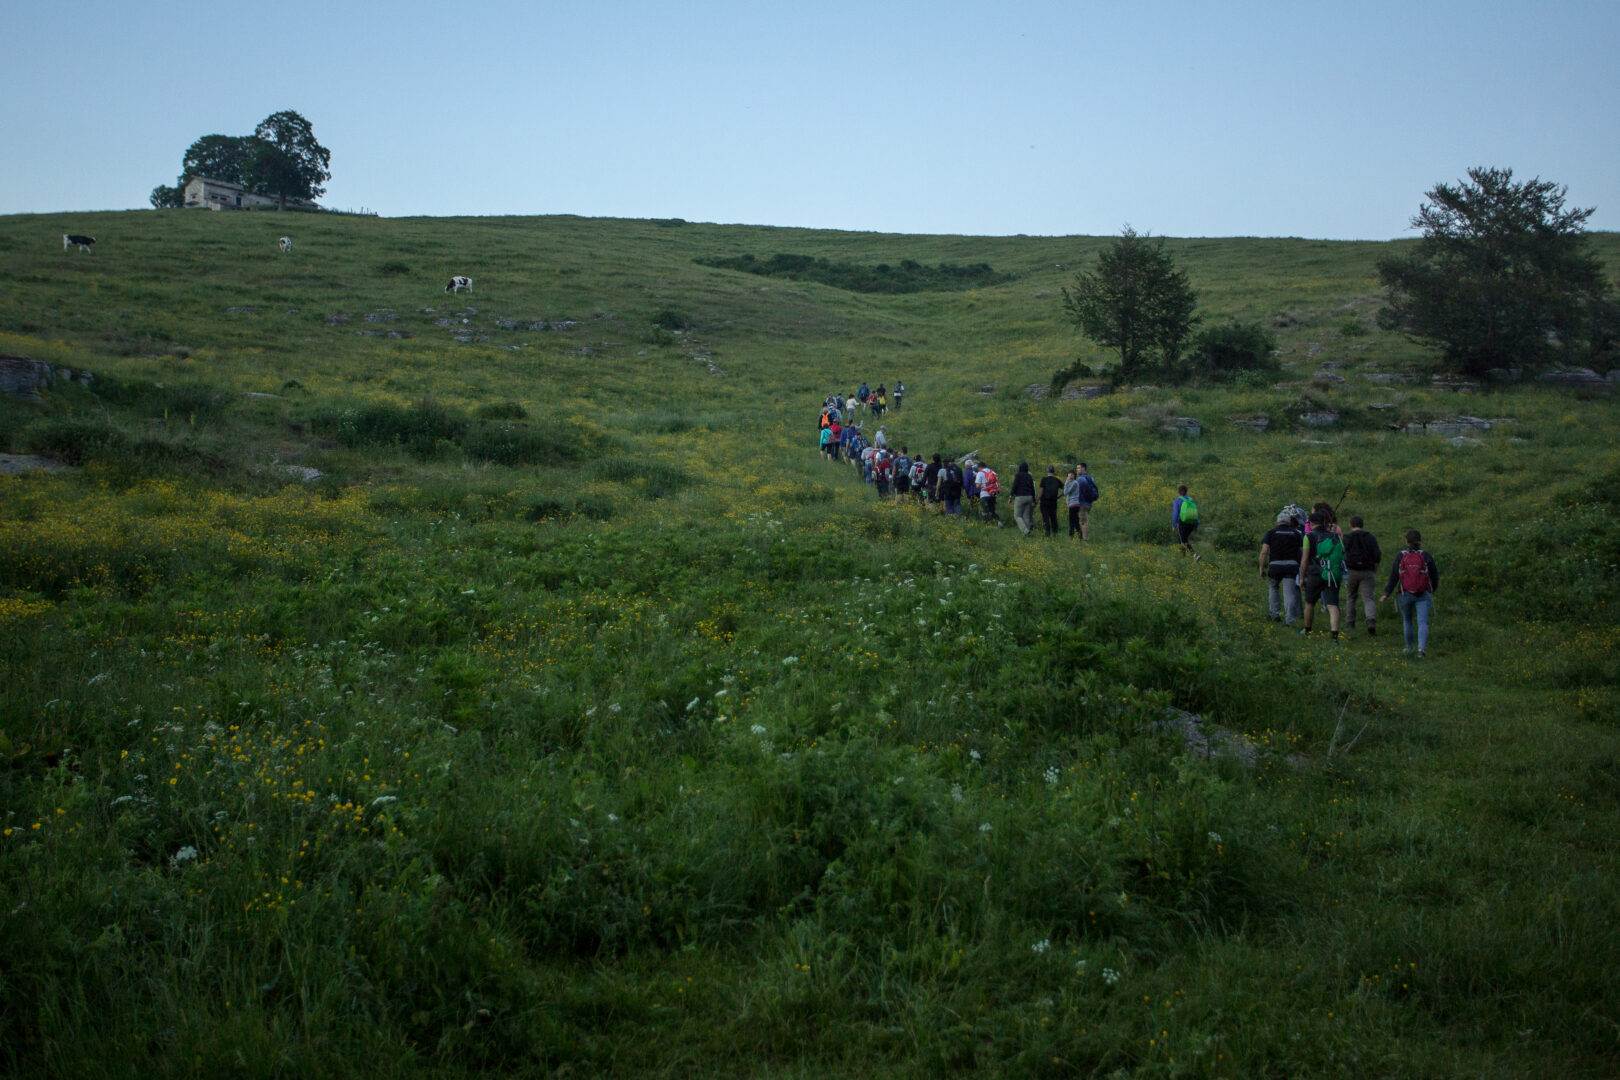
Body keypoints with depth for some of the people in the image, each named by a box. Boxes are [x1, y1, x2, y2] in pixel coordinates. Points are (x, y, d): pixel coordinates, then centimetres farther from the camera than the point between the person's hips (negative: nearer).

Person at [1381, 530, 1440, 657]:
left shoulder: (1400, 556, -5)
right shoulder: (1426, 556, -5)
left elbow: (1393, 577, -5)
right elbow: (1435, 575, 3)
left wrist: (1387, 593, 3)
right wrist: (1434, 588, 23)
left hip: (1405, 594, 1)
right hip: (1423, 595, -1)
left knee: (1407, 621, 20)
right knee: (1422, 622, -3)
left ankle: (1409, 648, 28)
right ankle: (1421, 648, -22)